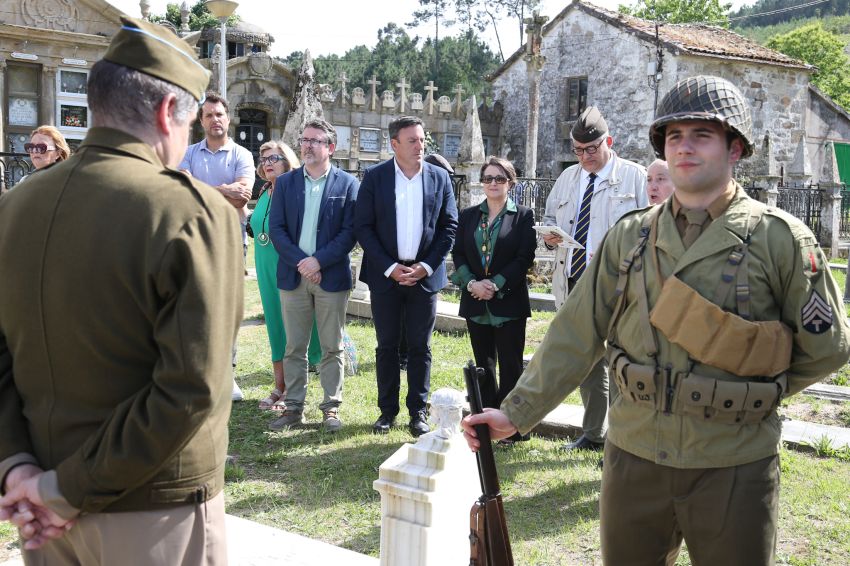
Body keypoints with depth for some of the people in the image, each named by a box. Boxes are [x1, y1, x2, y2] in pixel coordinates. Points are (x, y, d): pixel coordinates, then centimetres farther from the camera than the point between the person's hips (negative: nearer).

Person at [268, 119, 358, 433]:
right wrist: (300, 262, -11)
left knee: (332, 347, 5)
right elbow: (276, 228, 2)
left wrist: (318, 261, -14)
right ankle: (294, 407, 15)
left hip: (332, 275, -2)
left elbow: (349, 231, -5)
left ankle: (331, 407, 13)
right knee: (294, 347, 7)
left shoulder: (347, 183, 1)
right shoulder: (285, 182, 8)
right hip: (293, 276, 2)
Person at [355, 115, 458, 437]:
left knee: (420, 347, 6)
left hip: (424, 274, 1)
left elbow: (449, 227, 4)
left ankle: (418, 411, 14)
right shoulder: (375, 177, -1)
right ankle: (387, 410, 17)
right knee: (386, 346, 7)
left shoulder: (439, 177, 4)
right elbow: (363, 226, -3)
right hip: (386, 274, -1)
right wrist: (390, 268, -10)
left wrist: (426, 267, -6)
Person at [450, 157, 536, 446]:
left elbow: (525, 258, -7)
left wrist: (496, 284, -15)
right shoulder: (468, 215, 10)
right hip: (476, 302, 4)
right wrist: (472, 283, -11)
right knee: (483, 367, 11)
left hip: (509, 301, -4)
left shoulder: (523, 215, -1)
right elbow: (458, 254, 6)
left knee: (510, 367, -1)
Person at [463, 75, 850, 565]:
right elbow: (577, 335, 4)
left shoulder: (780, 239, -6)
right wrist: (517, 413, 0)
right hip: (635, 457, 3)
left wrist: (753, 397, 3)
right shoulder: (630, 236, 4)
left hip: (733, 468, -3)